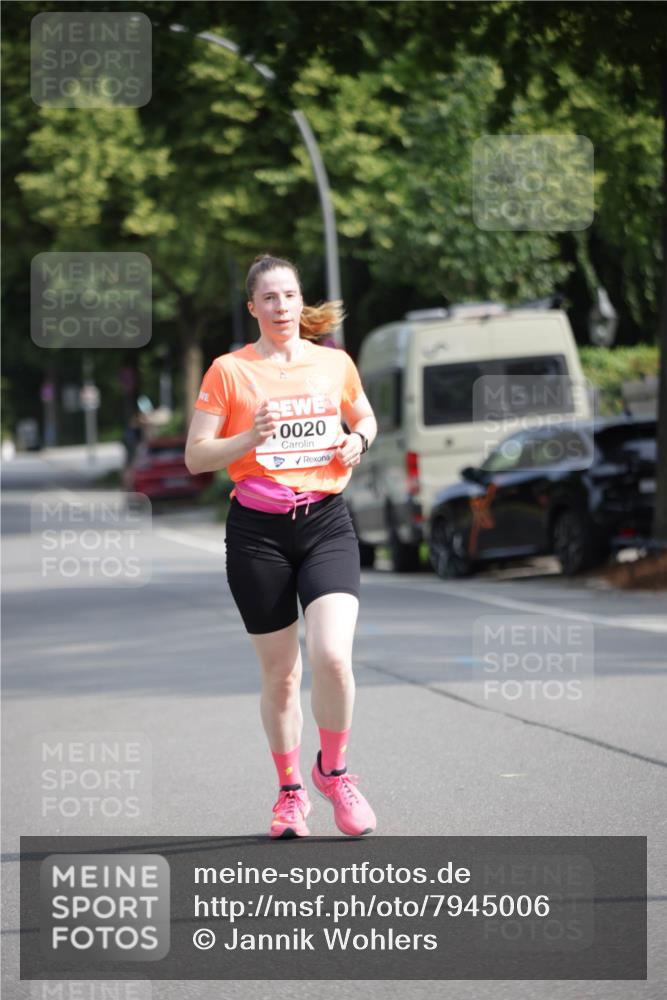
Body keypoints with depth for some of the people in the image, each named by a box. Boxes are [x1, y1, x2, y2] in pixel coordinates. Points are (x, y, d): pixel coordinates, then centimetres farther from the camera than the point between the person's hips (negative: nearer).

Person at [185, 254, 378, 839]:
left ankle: (333, 771, 6)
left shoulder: (335, 364, 7)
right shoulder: (230, 370, -1)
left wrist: (357, 441, 3)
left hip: (327, 524, 1)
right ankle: (290, 791, 24)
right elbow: (196, 456, -3)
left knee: (332, 656, -18)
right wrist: (251, 438, -19)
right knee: (280, 673, 4)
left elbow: (365, 418, 26)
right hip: (258, 532, -1)